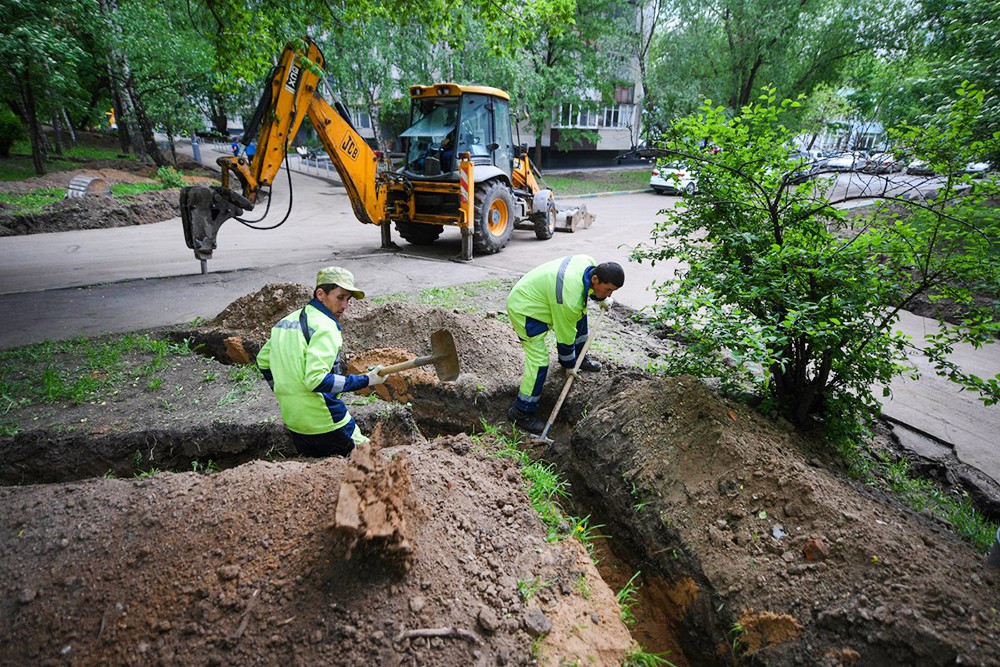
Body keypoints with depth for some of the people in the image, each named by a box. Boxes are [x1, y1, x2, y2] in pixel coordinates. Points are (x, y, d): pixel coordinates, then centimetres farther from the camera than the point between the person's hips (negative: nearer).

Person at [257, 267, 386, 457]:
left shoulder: (285, 322, 11)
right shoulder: (325, 326, -17)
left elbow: (263, 361, 21)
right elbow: (316, 380, -26)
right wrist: (365, 381, -23)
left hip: (293, 421, 8)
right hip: (325, 425, -8)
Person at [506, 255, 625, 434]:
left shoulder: (590, 264, -13)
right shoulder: (570, 299, -36)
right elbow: (565, 336, -22)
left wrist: (601, 299, 26)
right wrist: (570, 365, -8)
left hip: (535, 293, 10)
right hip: (524, 309, -10)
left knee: (578, 315, 22)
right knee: (539, 361, -16)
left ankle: (579, 358, 41)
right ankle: (521, 411, -4)